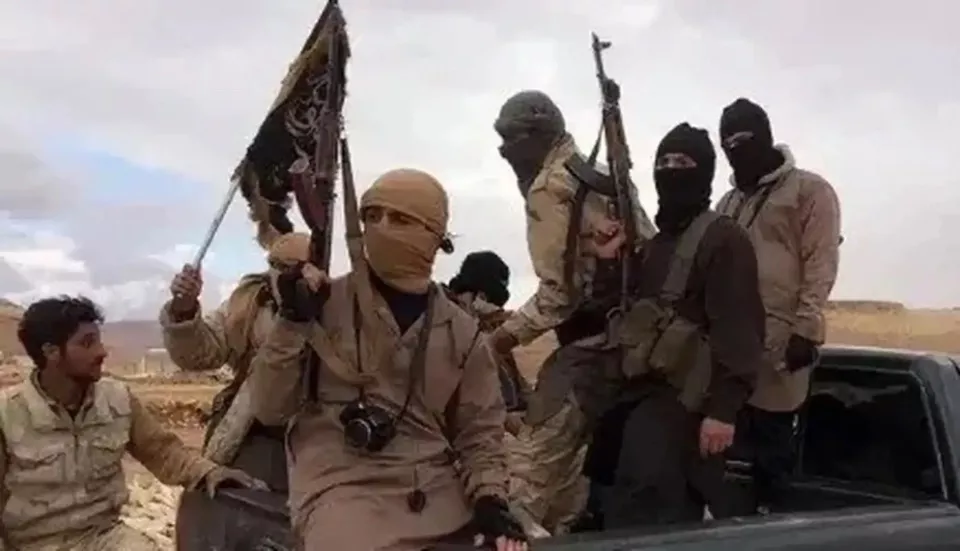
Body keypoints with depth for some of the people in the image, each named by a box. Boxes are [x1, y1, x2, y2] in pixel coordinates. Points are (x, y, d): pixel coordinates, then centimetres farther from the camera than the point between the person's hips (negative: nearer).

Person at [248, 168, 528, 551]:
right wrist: (293, 322, -11)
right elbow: (269, 408, 0)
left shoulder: (460, 331, 10)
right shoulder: (325, 304, 2)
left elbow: (479, 430, 15)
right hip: (343, 487, -3)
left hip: (438, 492, 4)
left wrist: (490, 499, -2)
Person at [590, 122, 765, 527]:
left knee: (633, 515, -15)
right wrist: (607, 267, 1)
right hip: (641, 392, 9)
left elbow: (737, 331, -17)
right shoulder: (654, 245, 20)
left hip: (679, 400, -9)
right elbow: (626, 314, 18)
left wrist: (722, 409, -24)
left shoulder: (723, 238, -8)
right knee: (673, 515, 16)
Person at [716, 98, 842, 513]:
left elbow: (821, 264, -7)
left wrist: (806, 329, -16)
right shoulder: (728, 203, 22)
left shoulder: (809, 190, 2)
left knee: (771, 442, 0)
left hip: (779, 339, -6)